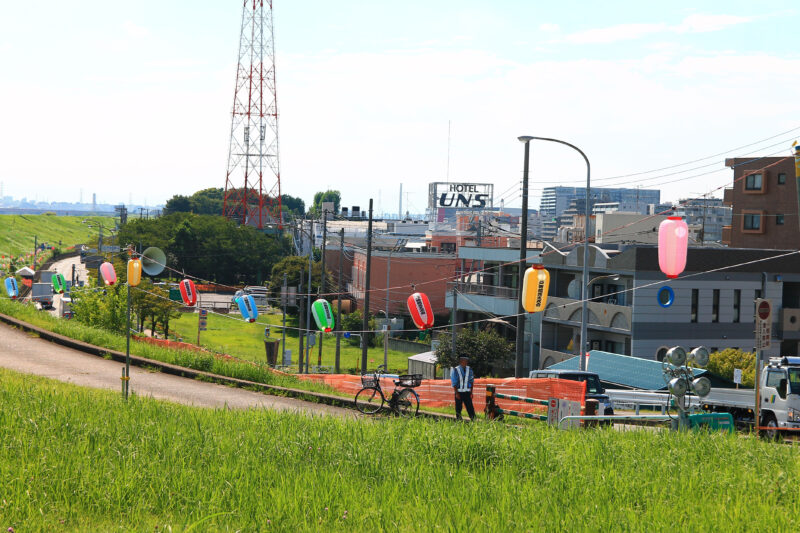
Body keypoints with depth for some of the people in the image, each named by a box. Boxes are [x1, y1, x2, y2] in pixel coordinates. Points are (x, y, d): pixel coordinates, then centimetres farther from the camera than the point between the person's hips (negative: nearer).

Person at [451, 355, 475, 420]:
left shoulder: (469, 370, 8)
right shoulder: (455, 370, -3)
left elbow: (471, 382, 11)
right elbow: (454, 383, -5)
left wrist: (471, 392, 4)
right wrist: (456, 393, -11)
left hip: (467, 392, 2)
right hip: (459, 392, -2)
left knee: (470, 407, -4)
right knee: (458, 408, 1)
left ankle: (473, 420, -5)